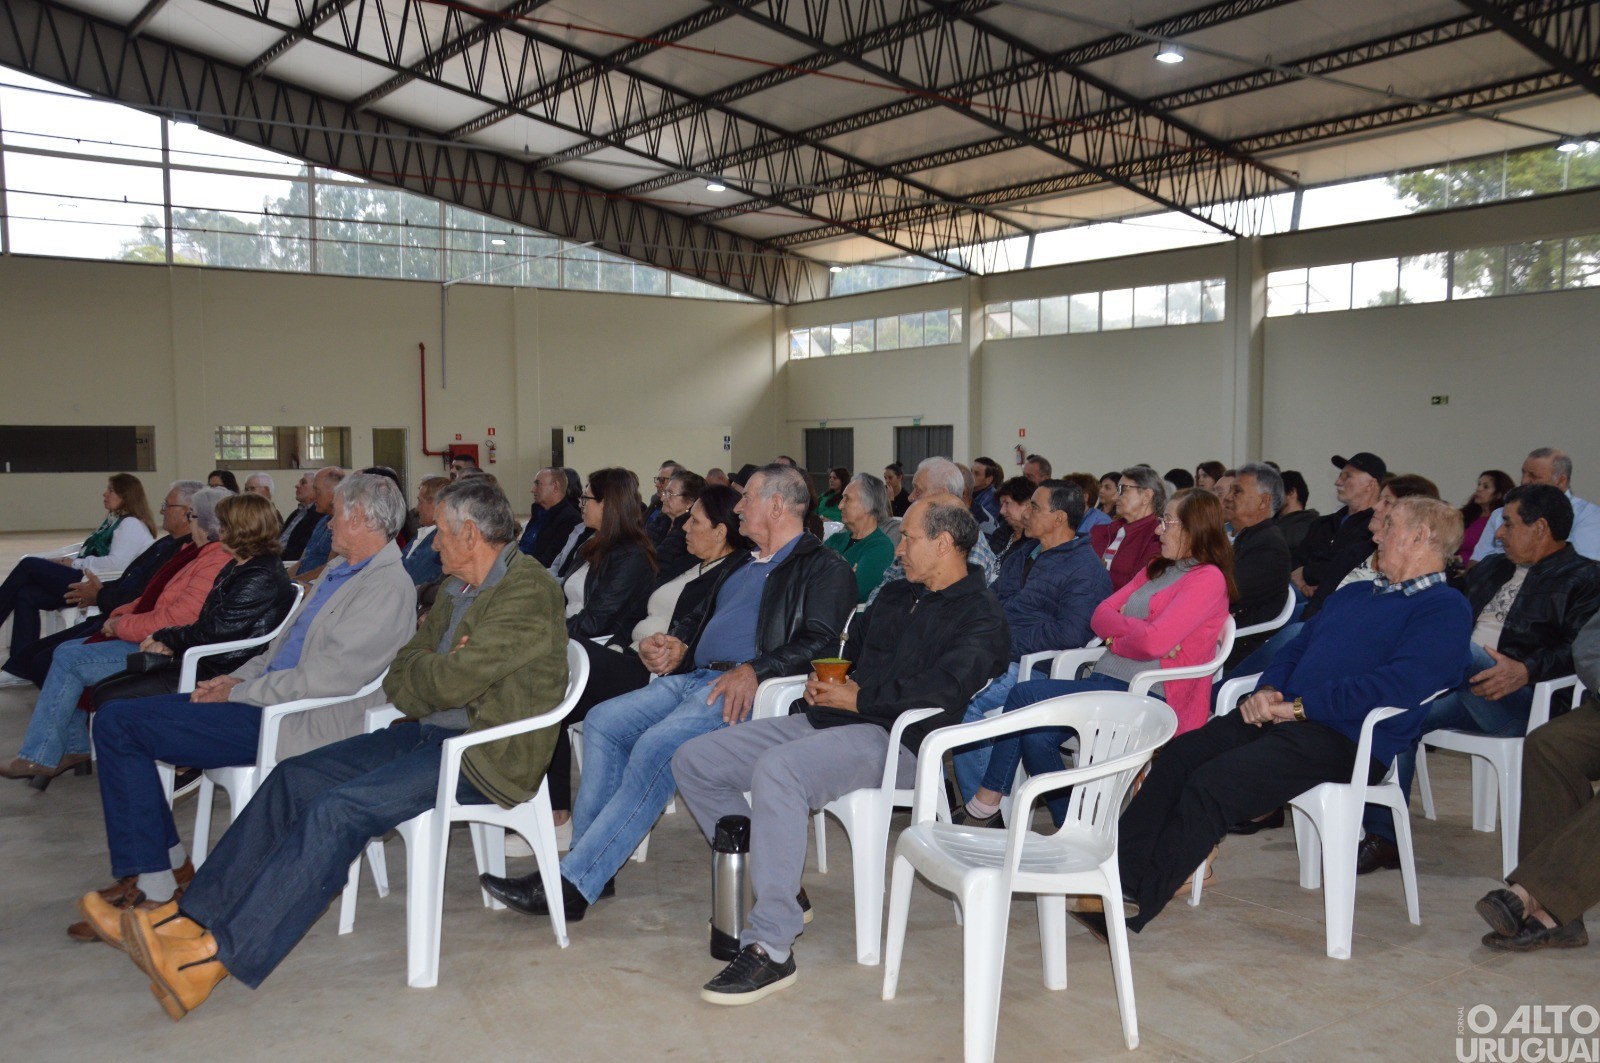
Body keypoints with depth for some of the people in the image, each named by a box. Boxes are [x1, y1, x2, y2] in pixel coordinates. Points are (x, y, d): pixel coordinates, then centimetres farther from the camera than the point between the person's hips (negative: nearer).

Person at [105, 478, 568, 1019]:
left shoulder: (530, 591, -15)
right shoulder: (460, 590, 16)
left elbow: (450, 682, -22)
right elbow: (400, 675, 12)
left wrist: (423, 673, -1)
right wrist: (438, 670, -8)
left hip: (486, 752, -9)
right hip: (433, 731, 10)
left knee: (338, 810, -24)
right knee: (294, 778, -2)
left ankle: (218, 956, -21)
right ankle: (189, 916, -1)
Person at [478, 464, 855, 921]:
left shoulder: (824, 569, 0)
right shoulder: (739, 563, 28)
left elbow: (820, 642, -13)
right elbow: (699, 616, 33)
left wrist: (754, 671, -26)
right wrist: (675, 643, 10)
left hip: (741, 690, -9)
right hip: (691, 677, 9)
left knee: (657, 745, -29)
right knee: (602, 721, -10)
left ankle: (573, 884, -27)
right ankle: (591, 866, -9)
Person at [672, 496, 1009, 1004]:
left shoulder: (979, 615, -3)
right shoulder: (896, 596, 23)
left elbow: (944, 689, -21)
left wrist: (857, 698, -13)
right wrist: (822, 681, 8)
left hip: (892, 738, -9)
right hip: (827, 719, 9)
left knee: (776, 769, -37)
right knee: (694, 762, 0)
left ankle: (771, 949, -30)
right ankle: (774, 886, 8)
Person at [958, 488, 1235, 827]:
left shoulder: (1208, 579, -6)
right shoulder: (1156, 569, 22)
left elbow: (1154, 642, -18)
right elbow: (1101, 615, 13)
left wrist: (1116, 637, 0)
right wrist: (1135, 630, -6)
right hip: (1105, 681, 8)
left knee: (1025, 694, -19)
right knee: (1036, 735, -18)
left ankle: (986, 801, -6)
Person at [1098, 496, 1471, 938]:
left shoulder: (1444, 609, -1)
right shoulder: (1352, 594, 27)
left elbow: (1400, 684, -16)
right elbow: (1295, 649, 27)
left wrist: (1299, 707, -17)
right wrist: (1267, 690, 3)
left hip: (1345, 740, -8)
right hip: (1280, 716, 8)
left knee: (1211, 784, -26)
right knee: (1176, 756, -15)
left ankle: (1134, 905, -23)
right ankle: (1117, 875, -18)